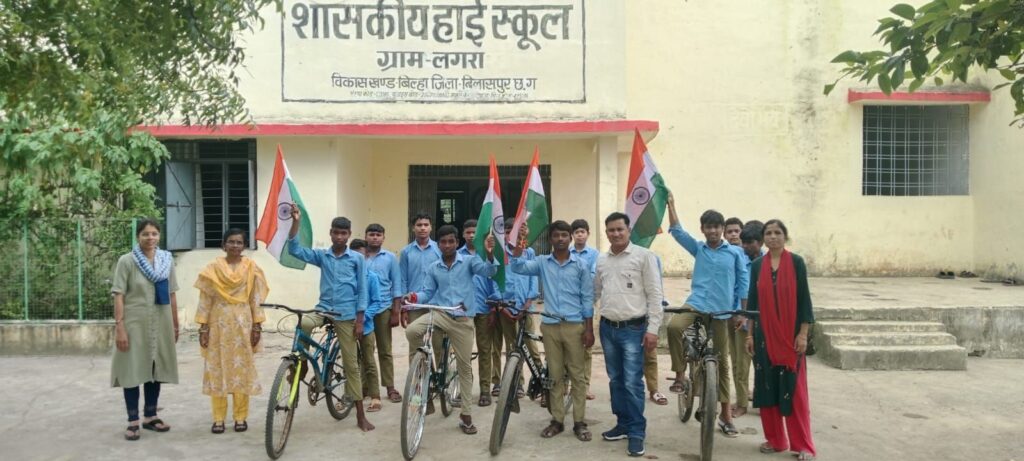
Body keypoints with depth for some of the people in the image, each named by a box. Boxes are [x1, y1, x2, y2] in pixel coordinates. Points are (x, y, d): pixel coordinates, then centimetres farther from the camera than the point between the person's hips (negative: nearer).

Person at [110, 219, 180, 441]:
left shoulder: (167, 260, 6)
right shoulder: (127, 261, -6)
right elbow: (119, 296, -9)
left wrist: (176, 324, 11)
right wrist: (119, 327, -15)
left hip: (161, 323, 4)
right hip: (135, 323, -4)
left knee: (156, 369, 12)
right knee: (133, 370, 1)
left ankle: (150, 416, 25)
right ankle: (132, 421, 10)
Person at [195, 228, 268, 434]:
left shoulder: (251, 268, 3)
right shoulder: (213, 268, 2)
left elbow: (256, 300, 2)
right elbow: (205, 299, 1)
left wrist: (257, 326, -3)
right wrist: (203, 327, -4)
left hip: (242, 324, 0)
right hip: (219, 323, 0)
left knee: (242, 368, 3)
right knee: (217, 368, 2)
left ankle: (240, 416, 13)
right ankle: (219, 418, 11)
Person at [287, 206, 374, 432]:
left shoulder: (357, 258, -1)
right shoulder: (322, 255, 5)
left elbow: (362, 291, -2)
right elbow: (295, 250, -7)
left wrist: (359, 320, -7)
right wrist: (295, 221, -16)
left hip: (346, 315, -2)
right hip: (323, 308, 2)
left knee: (351, 364, 2)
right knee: (303, 324, -35)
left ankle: (361, 415, 10)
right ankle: (301, 363, -7)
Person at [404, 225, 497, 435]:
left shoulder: (468, 261, 1)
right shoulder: (432, 268, 10)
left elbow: (489, 271, -14)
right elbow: (427, 293, 8)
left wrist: (490, 254, -35)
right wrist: (414, 296, -14)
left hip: (463, 320, -1)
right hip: (440, 314, 2)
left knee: (465, 366, 4)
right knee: (412, 330, -28)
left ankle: (466, 415, 15)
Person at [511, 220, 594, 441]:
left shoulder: (581, 265, 1)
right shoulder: (542, 262, 5)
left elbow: (587, 298, 1)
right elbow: (518, 268, -10)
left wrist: (589, 329, -2)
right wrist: (518, 248, -28)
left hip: (574, 325, -2)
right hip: (550, 325, 2)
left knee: (577, 374, 4)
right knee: (555, 375, 9)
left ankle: (579, 422, 12)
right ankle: (557, 420, 18)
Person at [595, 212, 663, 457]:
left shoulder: (644, 256, -7)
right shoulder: (601, 260, 9)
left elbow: (655, 295, -8)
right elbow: (595, 292, 18)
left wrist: (653, 329, -11)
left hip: (633, 328, -5)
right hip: (608, 328, 5)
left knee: (632, 383, -6)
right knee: (616, 380, 13)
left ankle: (637, 432, 5)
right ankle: (623, 424, 26)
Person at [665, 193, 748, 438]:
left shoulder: (736, 252, 4)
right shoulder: (698, 249, 9)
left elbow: (743, 284, 6)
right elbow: (676, 231, 4)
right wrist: (671, 204, -2)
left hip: (721, 312, 0)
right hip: (696, 305, 0)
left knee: (722, 361, 8)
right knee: (674, 326, -33)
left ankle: (725, 414, 20)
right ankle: (681, 376, -15)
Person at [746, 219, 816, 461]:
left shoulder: (796, 262, -3)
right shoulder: (757, 265, 5)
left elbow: (804, 299, -3)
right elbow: (752, 300, 7)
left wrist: (803, 334, -8)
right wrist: (749, 334, 3)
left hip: (791, 334, -3)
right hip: (764, 334, 3)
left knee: (794, 388, 0)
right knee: (767, 385, 6)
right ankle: (774, 439, 18)